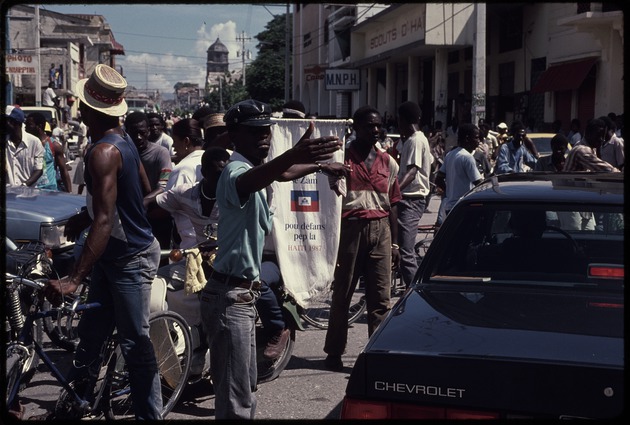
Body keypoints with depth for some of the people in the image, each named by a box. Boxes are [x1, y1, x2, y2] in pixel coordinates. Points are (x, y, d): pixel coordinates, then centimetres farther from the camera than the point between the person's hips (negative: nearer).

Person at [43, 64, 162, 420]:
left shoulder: (103, 152, -25)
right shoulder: (123, 140, 4)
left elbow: (104, 221, -32)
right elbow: (145, 191, 17)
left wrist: (74, 279, -36)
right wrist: (86, 215, 22)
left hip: (129, 259, -10)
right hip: (115, 254, 10)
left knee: (135, 343, 0)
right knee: (91, 332, 18)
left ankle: (151, 413, 11)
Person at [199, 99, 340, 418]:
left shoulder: (251, 167, 13)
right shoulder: (236, 171, -20)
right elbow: (251, 181, -46)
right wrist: (293, 157, -64)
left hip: (241, 291, 11)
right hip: (230, 294, -11)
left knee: (244, 387, 22)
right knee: (235, 398, -9)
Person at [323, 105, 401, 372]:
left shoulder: (388, 162, 13)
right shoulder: (343, 157, 1)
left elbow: (392, 205, 15)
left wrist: (394, 242, 11)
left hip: (380, 230, 3)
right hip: (351, 228, -3)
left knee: (380, 297, 2)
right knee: (342, 293, 5)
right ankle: (334, 352, 15)